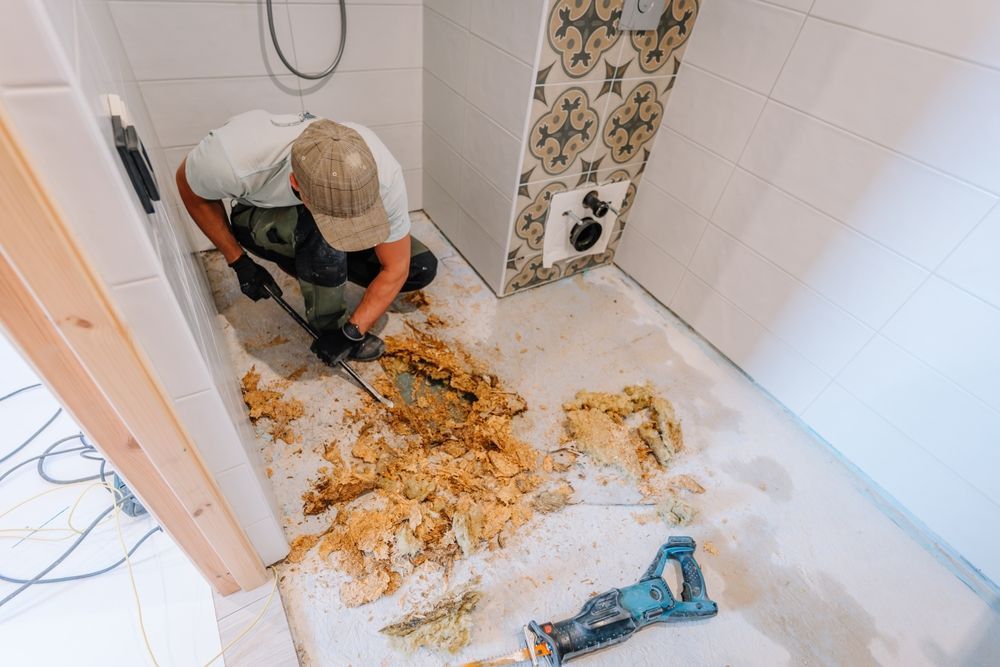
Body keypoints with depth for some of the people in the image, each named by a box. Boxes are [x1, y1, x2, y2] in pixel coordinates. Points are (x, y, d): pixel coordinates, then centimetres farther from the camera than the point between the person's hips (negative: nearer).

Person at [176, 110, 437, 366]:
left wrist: (352, 333, -28)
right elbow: (190, 186, -14)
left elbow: (395, 269, -25)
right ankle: (328, 324, -11)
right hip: (259, 219, -2)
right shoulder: (233, 158, -39)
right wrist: (239, 262, -15)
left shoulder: (383, 171, -36)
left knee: (422, 268, -14)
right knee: (319, 233, -38)